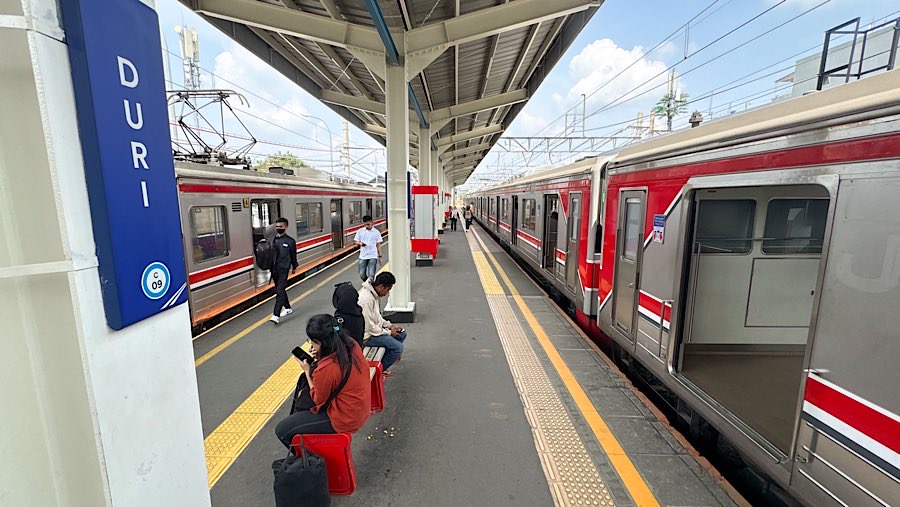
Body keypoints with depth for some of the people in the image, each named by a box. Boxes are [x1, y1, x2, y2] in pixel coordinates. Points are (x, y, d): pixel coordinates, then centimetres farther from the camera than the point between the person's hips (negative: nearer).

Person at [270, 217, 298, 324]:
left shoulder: (290, 241, -3)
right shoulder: (272, 239, 4)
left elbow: (293, 255, 8)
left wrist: (294, 267, 16)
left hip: (284, 269, -4)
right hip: (274, 269, 5)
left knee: (280, 291, -11)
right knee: (280, 290, 17)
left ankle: (276, 315, -12)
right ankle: (288, 308, 35)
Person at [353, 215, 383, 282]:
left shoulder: (376, 232, 2)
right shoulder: (360, 231, 5)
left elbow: (378, 244, 6)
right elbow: (356, 242, 8)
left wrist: (380, 256, 2)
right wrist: (360, 243, -15)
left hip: (373, 256, -2)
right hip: (363, 256, 2)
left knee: (371, 275, -9)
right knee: (362, 274, 3)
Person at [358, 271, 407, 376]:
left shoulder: (373, 294, 2)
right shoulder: (366, 298, -29)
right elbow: (369, 327, -26)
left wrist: (390, 325, 4)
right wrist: (389, 332, -15)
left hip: (375, 328, 10)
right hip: (368, 335, -10)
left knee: (402, 334, 10)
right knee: (398, 347, -19)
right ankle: (378, 370, 1)